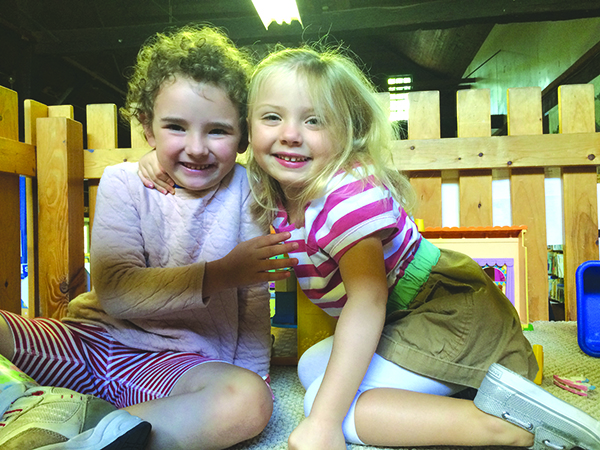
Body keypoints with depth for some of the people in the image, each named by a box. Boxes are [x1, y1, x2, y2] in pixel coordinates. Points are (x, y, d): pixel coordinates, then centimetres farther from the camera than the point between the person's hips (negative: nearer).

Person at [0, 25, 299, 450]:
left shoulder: (243, 190, -2)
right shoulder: (123, 183, -3)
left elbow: (254, 293, 3)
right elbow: (115, 290, -16)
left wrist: (249, 376, -3)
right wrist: (219, 274, -26)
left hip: (180, 360, 1)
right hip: (95, 339, 0)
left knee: (251, 402, -30)